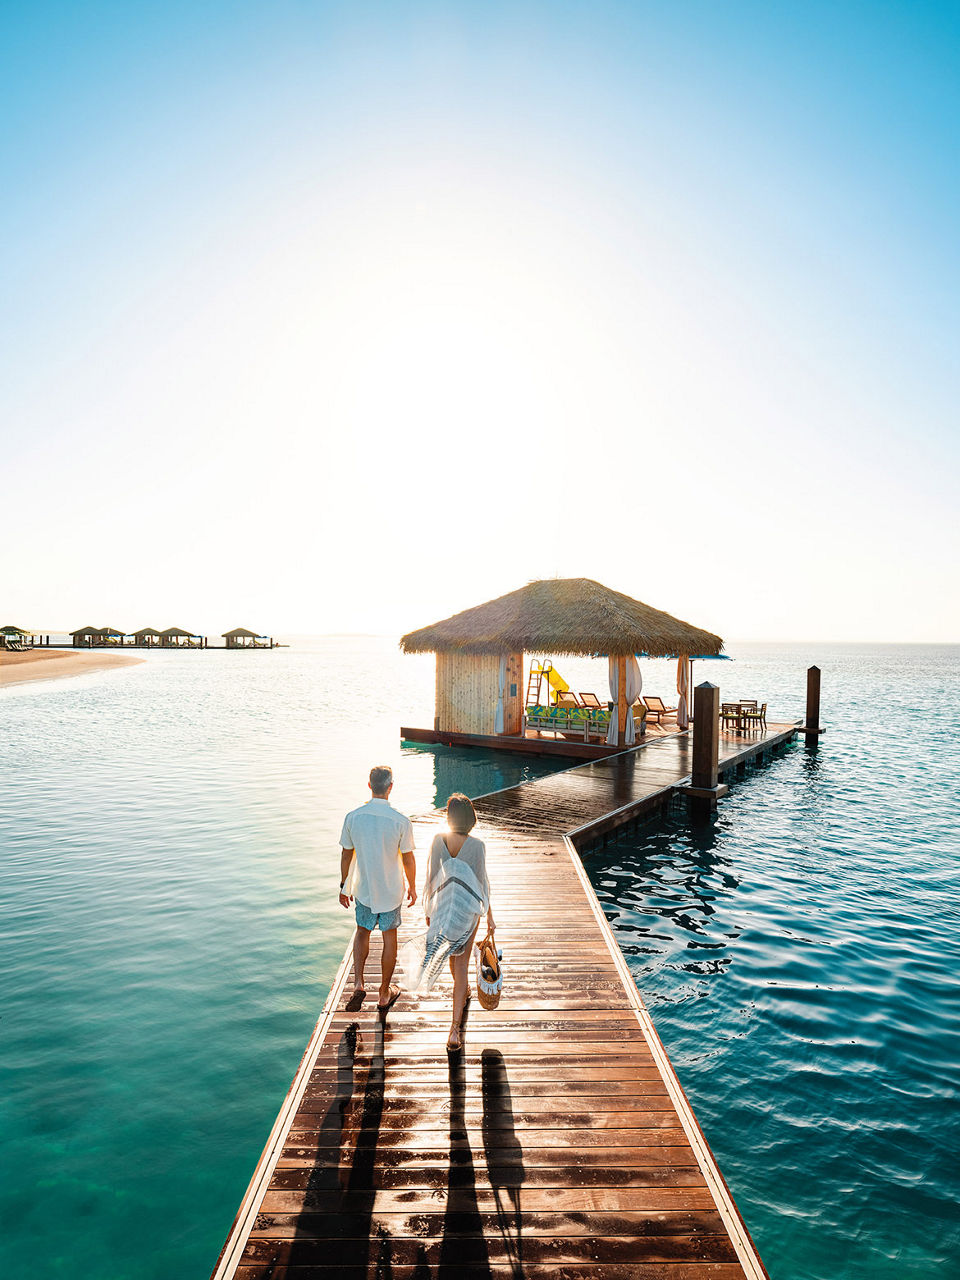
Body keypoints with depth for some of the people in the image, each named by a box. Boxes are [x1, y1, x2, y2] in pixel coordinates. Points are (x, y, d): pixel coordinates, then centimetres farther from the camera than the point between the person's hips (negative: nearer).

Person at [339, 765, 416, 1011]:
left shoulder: (353, 818, -13)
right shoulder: (401, 821, -20)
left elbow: (346, 856, -3)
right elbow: (408, 860, -11)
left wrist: (344, 886, 12)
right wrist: (412, 887, 6)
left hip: (363, 890, 2)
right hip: (391, 891, -2)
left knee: (362, 931, 25)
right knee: (389, 938, 15)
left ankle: (359, 984, 16)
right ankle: (384, 995, 28)